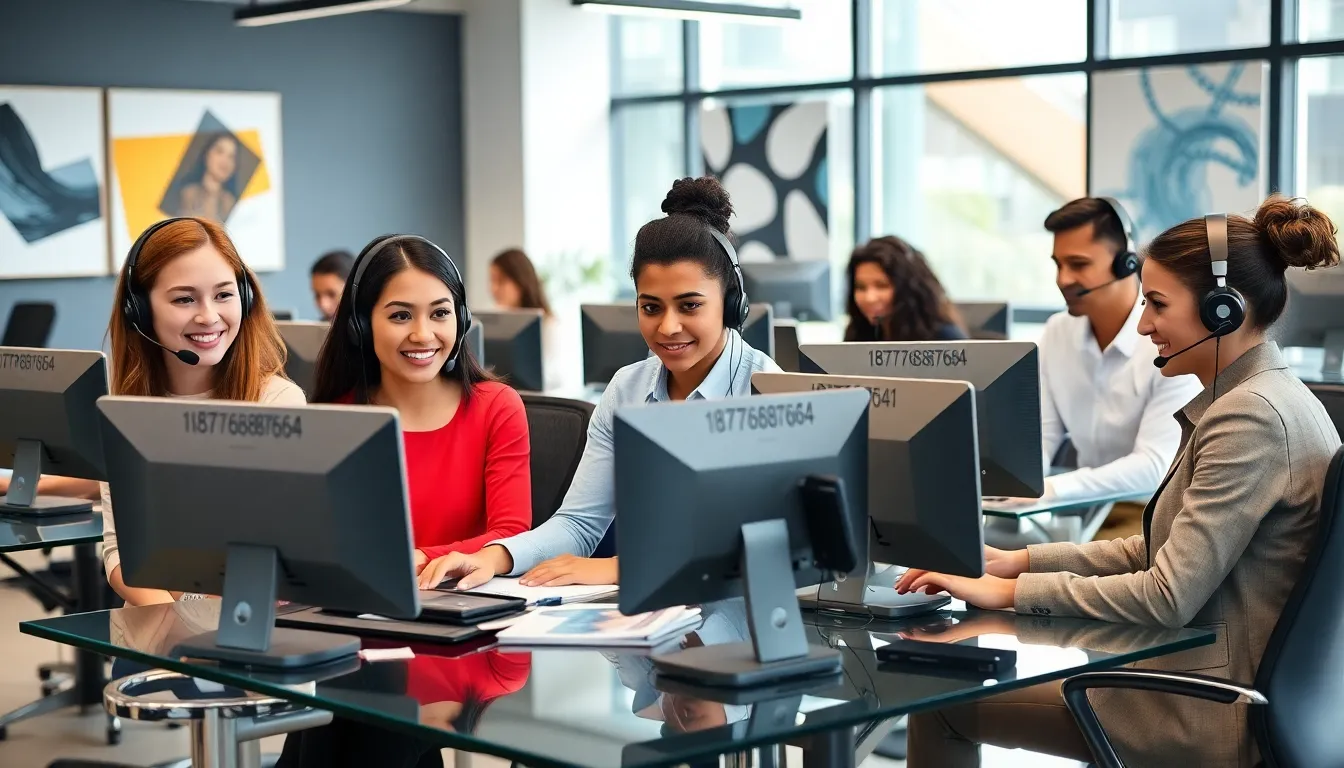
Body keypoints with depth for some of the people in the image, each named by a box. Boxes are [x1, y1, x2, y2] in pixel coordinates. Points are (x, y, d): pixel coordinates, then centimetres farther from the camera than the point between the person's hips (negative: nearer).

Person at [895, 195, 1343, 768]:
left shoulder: (1252, 415, -21)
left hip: (1216, 719, -10)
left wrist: (1010, 591, -17)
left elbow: (1167, 597, -23)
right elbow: (1161, 550, 15)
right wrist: (1021, 561, 7)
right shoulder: (1261, 397, 12)